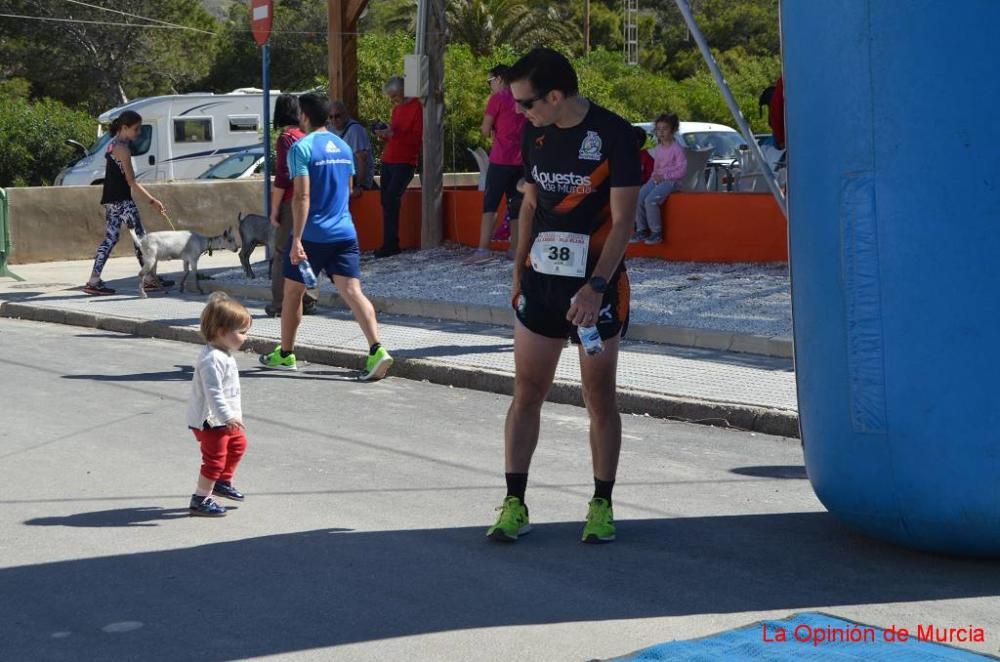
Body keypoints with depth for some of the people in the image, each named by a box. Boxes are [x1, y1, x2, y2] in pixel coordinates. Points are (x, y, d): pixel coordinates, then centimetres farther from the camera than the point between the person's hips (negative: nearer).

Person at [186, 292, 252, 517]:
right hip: (210, 420, -11)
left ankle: (223, 482, 43)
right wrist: (228, 417, -34)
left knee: (238, 444, 25)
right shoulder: (212, 359, -26)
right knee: (215, 458, -4)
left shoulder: (223, 355, 9)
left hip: (223, 419, 11)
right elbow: (213, 392, -31)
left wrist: (232, 416, 27)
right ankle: (201, 500, 6)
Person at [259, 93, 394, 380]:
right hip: (344, 233, 5)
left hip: (312, 235, -5)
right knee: (352, 291, -4)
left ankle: (285, 354, 24)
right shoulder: (343, 147, 12)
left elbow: (302, 196, -17)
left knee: (293, 291, 13)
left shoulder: (302, 148, -10)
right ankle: (377, 350, -21)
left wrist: (296, 240, -19)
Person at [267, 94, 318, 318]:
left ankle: (280, 304, 0)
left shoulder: (286, 138, -11)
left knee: (283, 253, -1)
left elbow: (282, 176, -15)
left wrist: (274, 208, -10)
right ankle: (308, 301, 16)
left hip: (291, 203, -7)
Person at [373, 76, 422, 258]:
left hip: (405, 163, -8)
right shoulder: (397, 108, 17)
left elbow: (418, 138, -14)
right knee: (387, 202, 4)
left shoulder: (417, 108, -8)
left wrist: (394, 134, -21)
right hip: (388, 161, 8)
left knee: (391, 200, -17)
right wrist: (384, 134, 4)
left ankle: (390, 245, -16)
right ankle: (391, 245, 8)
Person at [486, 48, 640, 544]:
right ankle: (514, 503, 8)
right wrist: (518, 270, 11)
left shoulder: (613, 134, -11)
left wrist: (597, 286, -20)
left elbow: (623, 219, -13)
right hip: (541, 280, 5)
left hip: (595, 284, -5)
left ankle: (602, 504, 16)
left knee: (600, 397, 4)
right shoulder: (536, 134, 6)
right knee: (526, 392, 3)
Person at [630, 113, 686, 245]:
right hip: (657, 179, 7)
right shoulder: (658, 148, 14)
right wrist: (655, 175, 0)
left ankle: (656, 233, -16)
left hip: (671, 181, -7)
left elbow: (682, 169, -13)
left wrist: (664, 176, -16)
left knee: (650, 200, -29)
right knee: (638, 197, -16)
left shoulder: (677, 148, -8)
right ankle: (641, 230, -6)